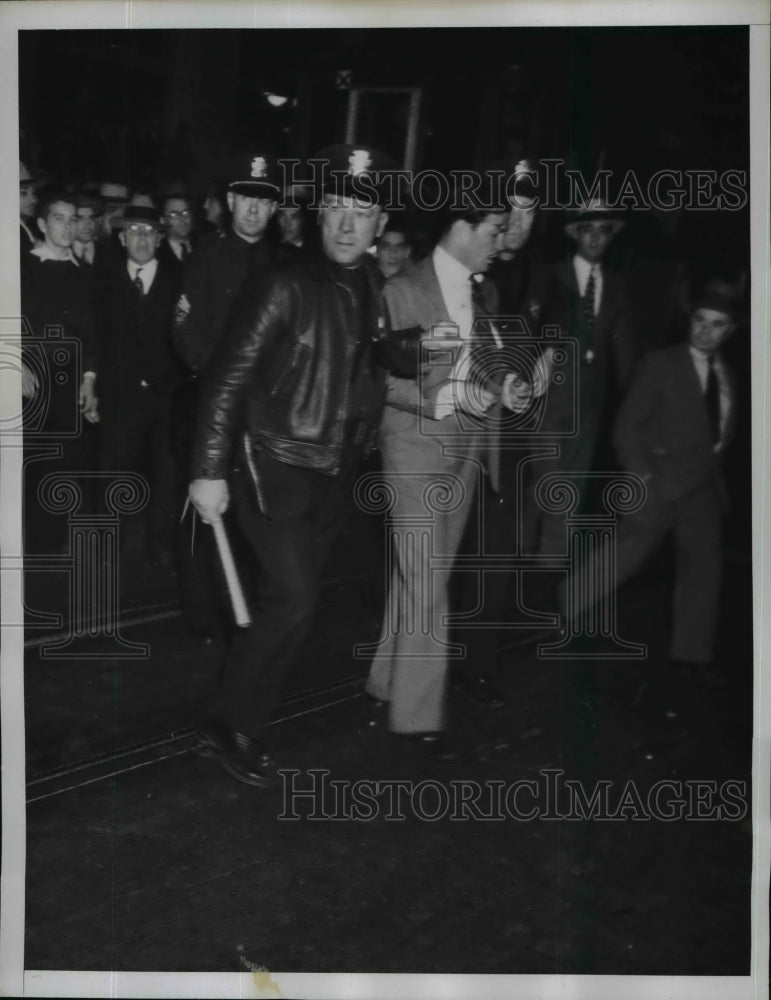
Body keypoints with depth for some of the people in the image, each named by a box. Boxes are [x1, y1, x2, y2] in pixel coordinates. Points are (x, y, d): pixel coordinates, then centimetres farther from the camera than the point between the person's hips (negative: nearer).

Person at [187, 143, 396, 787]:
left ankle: (249, 714, 29)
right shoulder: (288, 287, -13)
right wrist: (210, 470, -16)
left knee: (291, 601, 13)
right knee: (294, 599, -12)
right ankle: (232, 725, 6)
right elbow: (228, 377, -14)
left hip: (335, 474, 6)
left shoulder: (378, 293, 4)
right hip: (277, 466, -6)